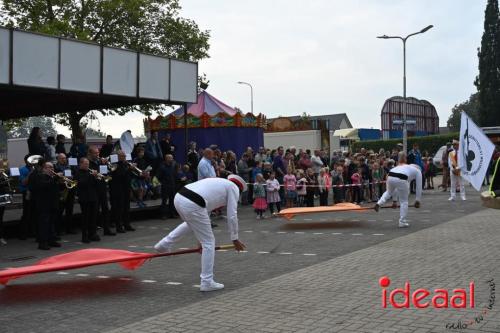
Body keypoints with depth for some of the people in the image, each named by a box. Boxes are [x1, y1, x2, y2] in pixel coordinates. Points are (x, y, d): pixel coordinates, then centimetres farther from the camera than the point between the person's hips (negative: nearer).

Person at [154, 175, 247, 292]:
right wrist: (235, 239, 18)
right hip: (192, 205, -8)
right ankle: (207, 282, 12)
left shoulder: (217, 183, 33)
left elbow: (205, 211, 35)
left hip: (179, 197, 9)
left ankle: (164, 245, 39)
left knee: (191, 223, 41)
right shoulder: (234, 188, 12)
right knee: (209, 243, 6)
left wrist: (201, 238, 40)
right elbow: (232, 215, 6)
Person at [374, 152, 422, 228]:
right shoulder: (418, 171, 29)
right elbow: (419, 187, 24)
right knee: (404, 201, 13)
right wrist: (417, 201, 31)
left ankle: (378, 203, 20)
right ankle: (402, 222, 17)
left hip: (390, 176, 5)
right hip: (401, 179, -5)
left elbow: (397, 188, 43)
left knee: (389, 192, 38)